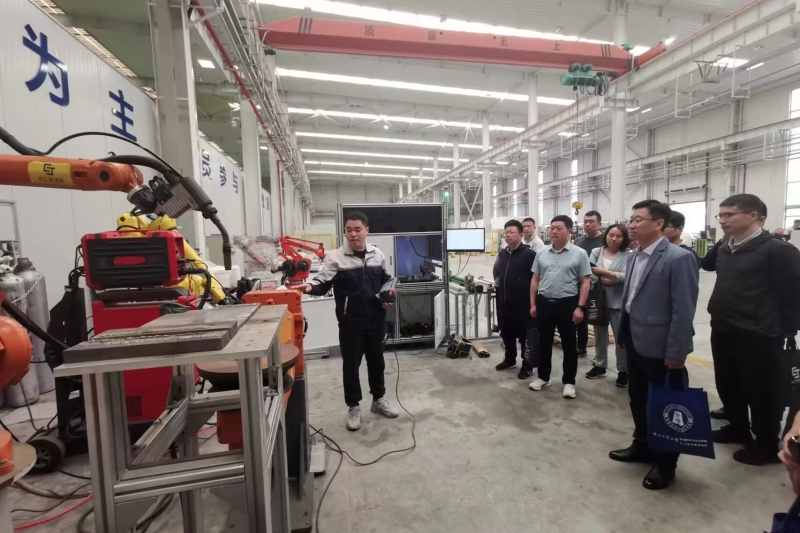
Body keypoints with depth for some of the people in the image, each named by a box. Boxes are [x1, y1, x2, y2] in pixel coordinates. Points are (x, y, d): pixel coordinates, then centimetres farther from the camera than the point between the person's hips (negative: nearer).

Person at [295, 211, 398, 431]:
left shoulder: (377, 255, 3)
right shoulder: (336, 257, -9)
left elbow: (387, 281, 15)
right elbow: (323, 282, -14)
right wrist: (311, 286, -35)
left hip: (376, 320, 4)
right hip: (350, 322, -3)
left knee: (376, 360, 18)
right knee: (350, 364, 8)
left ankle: (378, 399, 39)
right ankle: (353, 407, 28)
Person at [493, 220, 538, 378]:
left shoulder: (529, 254, -10)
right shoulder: (502, 253, 13)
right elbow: (497, 271, 29)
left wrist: (531, 298, -11)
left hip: (522, 302, -7)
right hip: (504, 301, 7)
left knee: (524, 333, 4)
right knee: (506, 332, 16)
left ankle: (527, 365, 17)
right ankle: (510, 359, 33)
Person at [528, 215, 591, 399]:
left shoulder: (579, 254, -4)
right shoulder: (542, 253, 6)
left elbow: (585, 283, -4)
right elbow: (535, 280, 10)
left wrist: (580, 307, -11)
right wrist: (533, 303, 5)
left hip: (568, 303, -3)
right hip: (544, 302, 3)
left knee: (569, 344, 7)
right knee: (544, 342, 13)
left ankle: (569, 382, 22)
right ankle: (543, 377, 28)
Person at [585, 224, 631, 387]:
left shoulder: (627, 256, -3)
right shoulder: (596, 252, 3)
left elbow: (625, 277, -17)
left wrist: (603, 272, -17)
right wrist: (611, 280, -15)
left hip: (618, 303, -3)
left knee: (621, 338, 7)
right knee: (599, 335, 15)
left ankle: (623, 371, 21)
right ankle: (599, 366, 30)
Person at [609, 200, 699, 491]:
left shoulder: (679, 258, -17)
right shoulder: (634, 257, 7)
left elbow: (683, 310, -18)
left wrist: (676, 353, -17)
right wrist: (623, 334, 13)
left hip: (660, 348, -7)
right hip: (635, 342, 7)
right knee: (638, 399, 20)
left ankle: (665, 463, 29)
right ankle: (642, 446, 40)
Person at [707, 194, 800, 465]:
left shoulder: (777, 249, -12)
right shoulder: (724, 249, 9)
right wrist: (717, 316, 13)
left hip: (757, 336, -7)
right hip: (722, 332, 7)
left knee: (760, 392, 8)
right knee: (727, 386, 18)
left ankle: (766, 445, 26)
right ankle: (737, 428, 38)